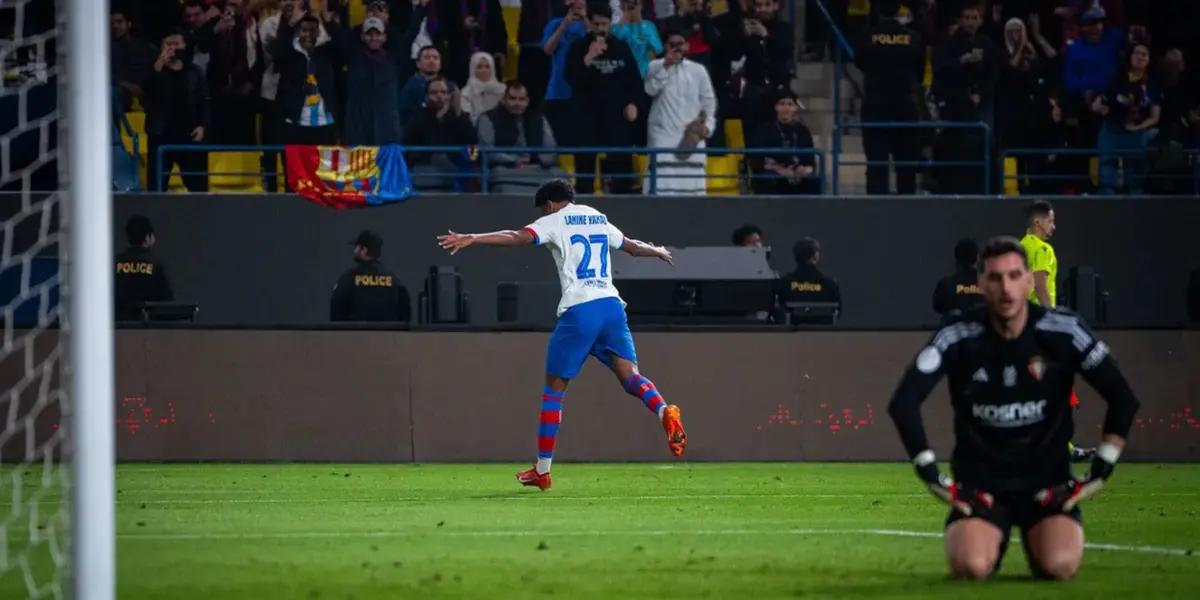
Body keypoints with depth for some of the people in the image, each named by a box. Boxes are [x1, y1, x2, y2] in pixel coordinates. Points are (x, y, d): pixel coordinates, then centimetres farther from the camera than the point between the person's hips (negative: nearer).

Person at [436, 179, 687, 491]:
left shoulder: (555, 222, 6)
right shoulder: (598, 220, 22)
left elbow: (519, 238, -12)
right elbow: (633, 246, 37)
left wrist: (472, 239, -18)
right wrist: (658, 251, 58)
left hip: (578, 310, -4)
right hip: (612, 306, 5)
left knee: (554, 388, 6)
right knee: (629, 374, -2)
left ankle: (542, 470, 9)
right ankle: (664, 412, -36)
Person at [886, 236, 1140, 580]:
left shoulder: (1063, 333, -8)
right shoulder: (957, 339, -9)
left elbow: (1123, 400, -2)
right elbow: (903, 404, -10)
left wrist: (1100, 472, -5)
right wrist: (931, 475, -13)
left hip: (1048, 479, 0)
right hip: (979, 481, 0)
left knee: (1060, 566, -25)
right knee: (971, 567, -26)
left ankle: (1035, 539, 14)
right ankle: (994, 539, 13)